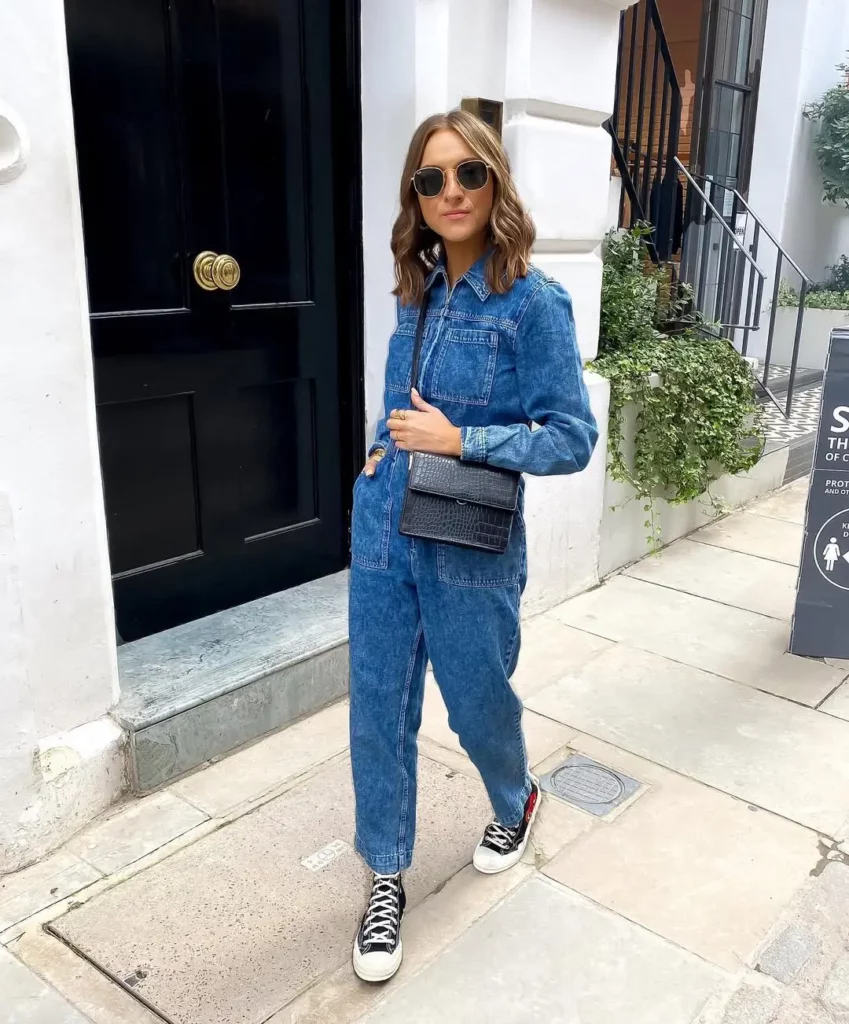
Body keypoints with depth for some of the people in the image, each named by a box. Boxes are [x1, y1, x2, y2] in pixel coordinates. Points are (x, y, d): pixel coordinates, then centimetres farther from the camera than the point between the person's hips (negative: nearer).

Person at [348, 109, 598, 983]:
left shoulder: (532, 302, -13)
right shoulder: (418, 289, 5)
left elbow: (572, 439, -14)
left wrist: (458, 441, -21)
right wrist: (389, 446, 4)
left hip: (468, 548, -5)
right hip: (382, 532, 5)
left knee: (477, 700, 16)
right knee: (378, 707, 10)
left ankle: (516, 802, 50)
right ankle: (387, 875, 30)